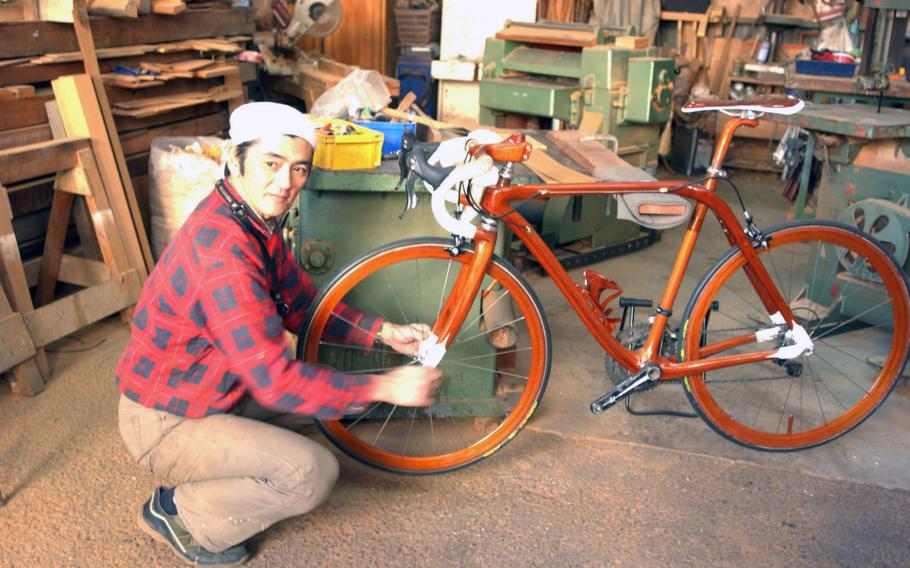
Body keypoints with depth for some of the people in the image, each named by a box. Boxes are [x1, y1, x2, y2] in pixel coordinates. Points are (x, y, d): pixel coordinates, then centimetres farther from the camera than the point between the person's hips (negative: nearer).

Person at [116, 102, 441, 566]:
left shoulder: (256, 219, -2)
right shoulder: (223, 248, -32)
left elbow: (302, 304, 7)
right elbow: (276, 380, -32)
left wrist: (384, 333, -3)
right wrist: (383, 388, -26)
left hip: (196, 389, 9)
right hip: (164, 424, -9)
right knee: (315, 473, -19)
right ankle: (178, 513, 3)